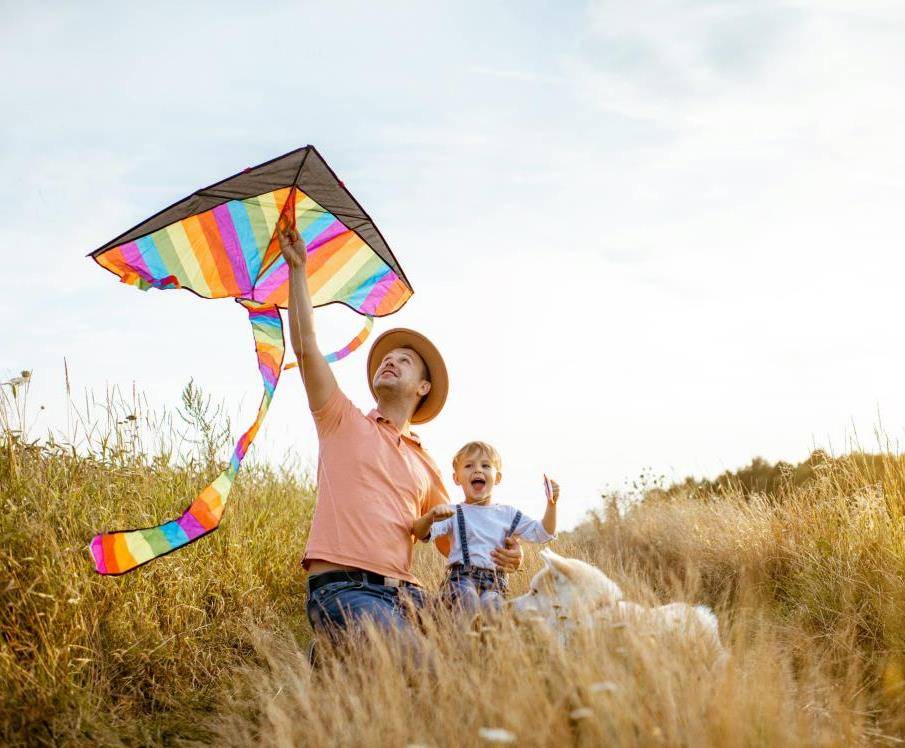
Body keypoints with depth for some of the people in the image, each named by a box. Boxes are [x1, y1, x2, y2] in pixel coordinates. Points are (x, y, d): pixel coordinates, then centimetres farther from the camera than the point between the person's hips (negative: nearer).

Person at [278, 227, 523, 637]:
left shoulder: (425, 464, 25)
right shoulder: (345, 422, 15)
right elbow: (305, 345, 6)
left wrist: (501, 555, 2)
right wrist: (298, 268, 4)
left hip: (403, 594, 6)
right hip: (342, 588, -5)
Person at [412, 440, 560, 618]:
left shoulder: (507, 514, 20)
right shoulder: (452, 513, 10)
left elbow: (541, 533, 18)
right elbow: (421, 534, -4)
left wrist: (551, 505, 4)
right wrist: (430, 517, -26)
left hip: (494, 582, 2)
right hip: (461, 576, -2)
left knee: (490, 602, -34)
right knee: (467, 595, -37)